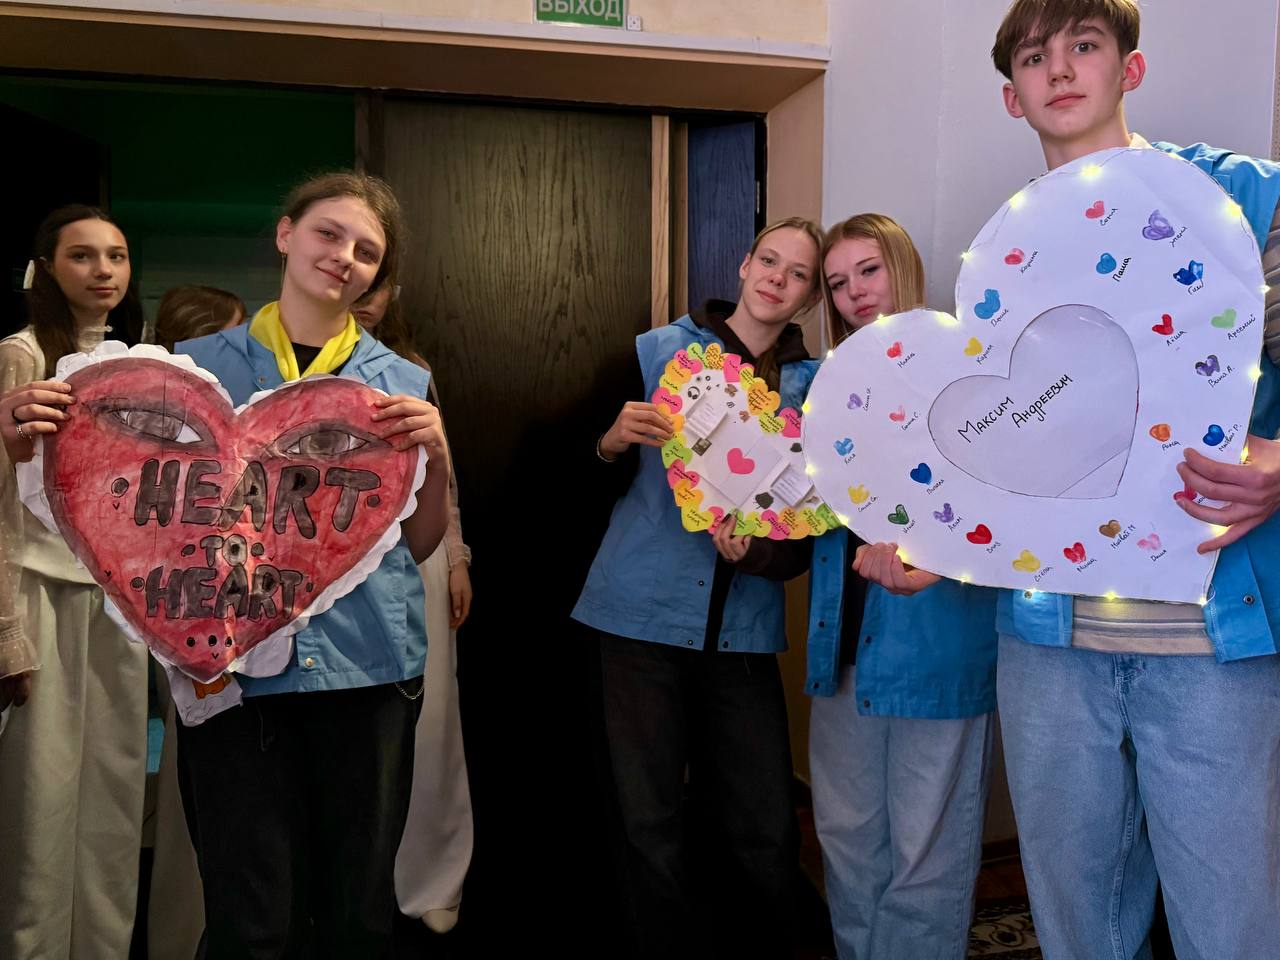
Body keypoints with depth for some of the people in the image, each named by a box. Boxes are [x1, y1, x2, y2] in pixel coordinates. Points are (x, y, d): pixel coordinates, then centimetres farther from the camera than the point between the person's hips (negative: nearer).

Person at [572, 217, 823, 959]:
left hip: (744, 626, 1)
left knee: (767, 830, 1)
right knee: (652, 822, 3)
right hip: (645, 611, -1)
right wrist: (617, 440, -15)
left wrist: (758, 550, -13)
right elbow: (600, 477, 7)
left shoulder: (814, 385, 8)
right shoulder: (660, 349, 4)